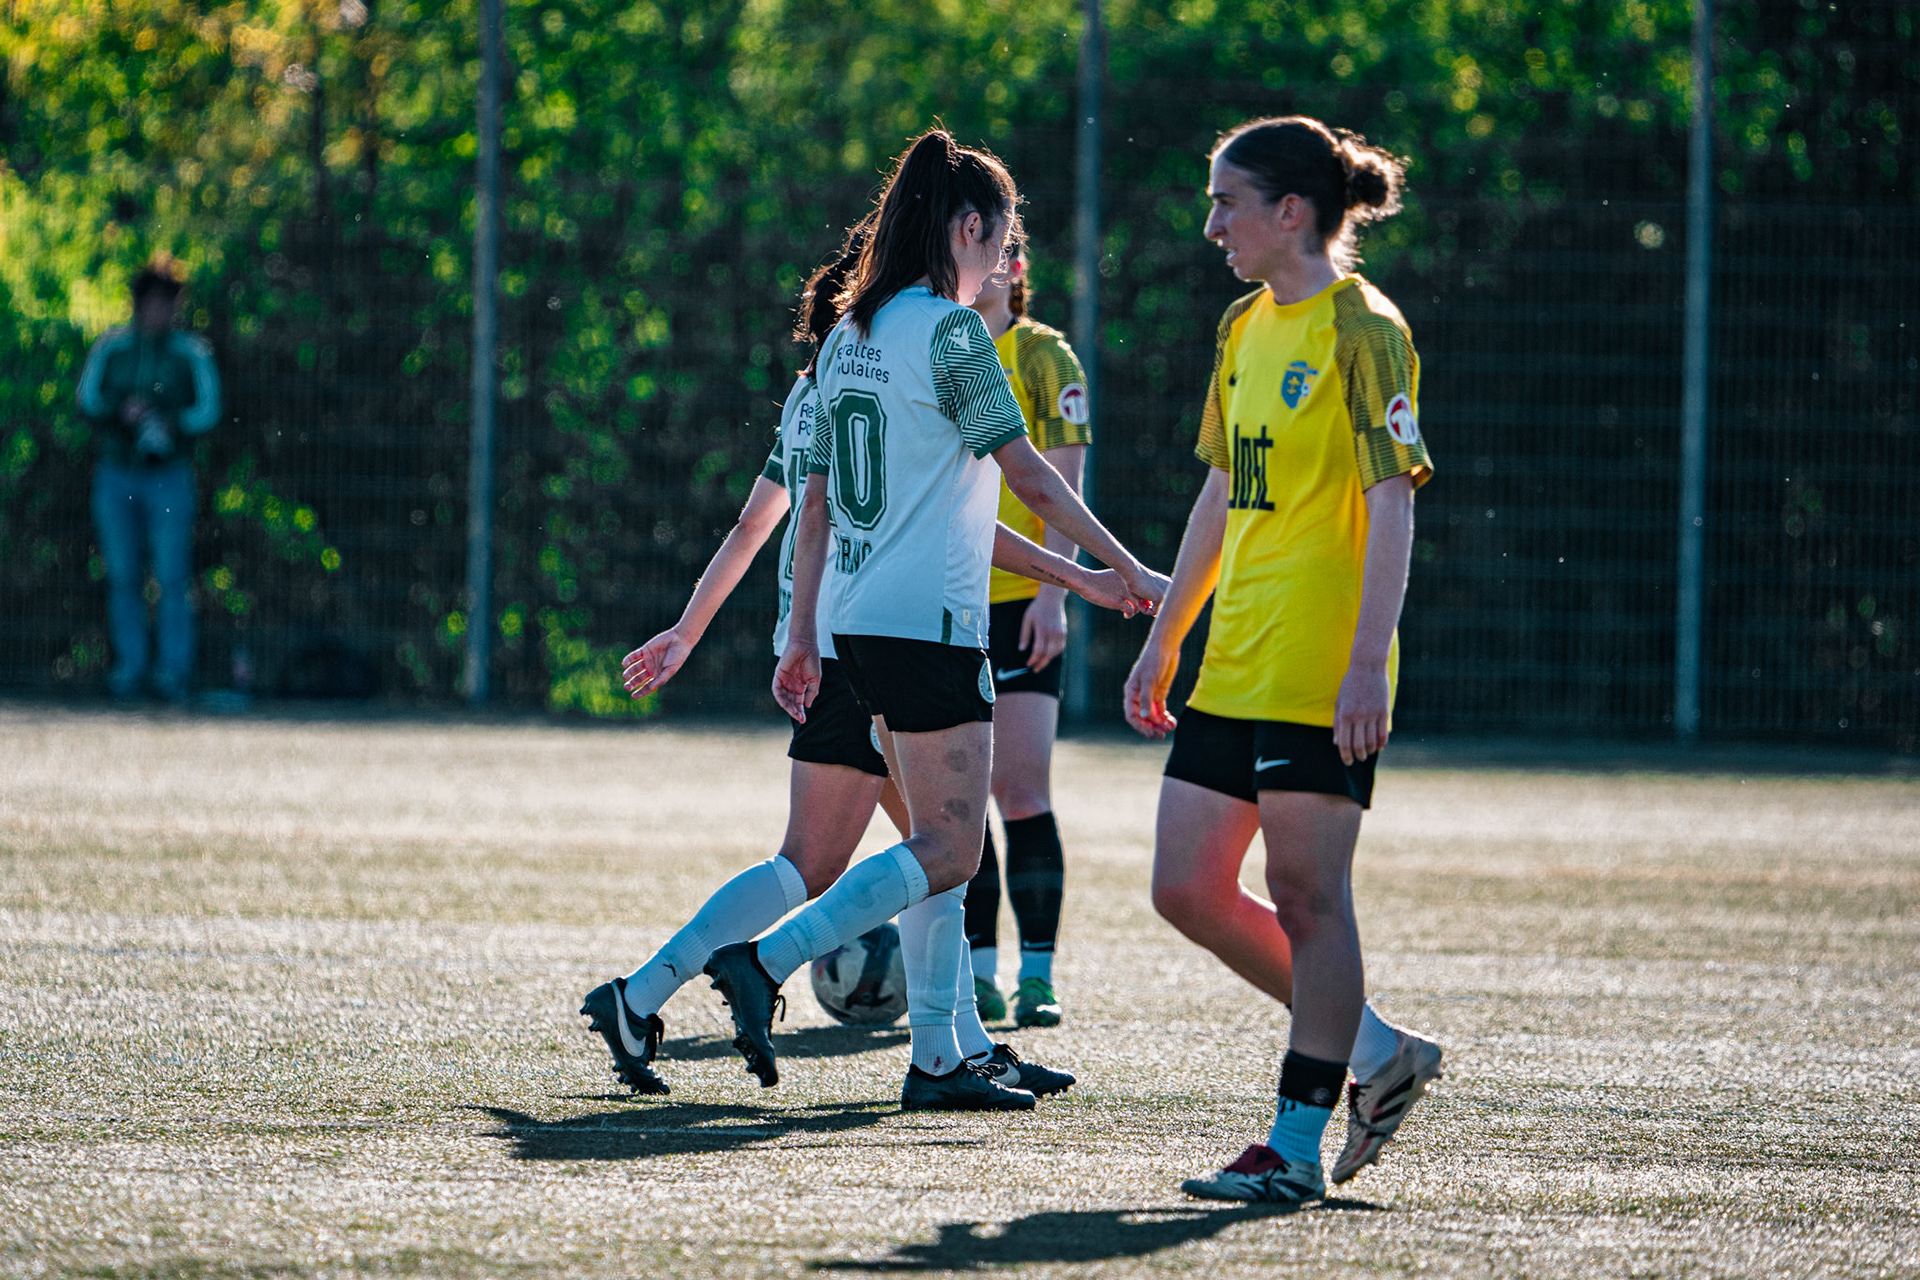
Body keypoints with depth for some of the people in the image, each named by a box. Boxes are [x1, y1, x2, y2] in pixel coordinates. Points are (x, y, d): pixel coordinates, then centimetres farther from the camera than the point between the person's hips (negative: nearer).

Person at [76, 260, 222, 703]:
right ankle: (129, 668, 9)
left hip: (168, 477, -2)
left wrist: (169, 427, -19)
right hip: (115, 474, 2)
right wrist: (119, 413, -17)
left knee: (172, 574, -9)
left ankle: (173, 670, -3)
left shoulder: (192, 352, 1)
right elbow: (87, 399, 3)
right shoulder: (111, 347, 7)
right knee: (122, 575, 2)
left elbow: (207, 411, -2)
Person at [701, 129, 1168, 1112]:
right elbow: (1030, 477, -11)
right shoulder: (951, 332, -11)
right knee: (948, 854, -6)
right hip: (928, 621, -9)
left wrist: (802, 638, 17)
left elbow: (817, 497, 14)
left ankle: (938, 1059, 10)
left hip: (860, 620, 9)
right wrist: (1127, 570, -1)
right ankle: (764, 963, -17)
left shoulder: (848, 337, 13)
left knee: (941, 841, 13)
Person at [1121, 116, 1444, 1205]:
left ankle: (1297, 1146, 1)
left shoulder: (1361, 331, -10)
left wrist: (1367, 665, -22)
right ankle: (1375, 1053, 19)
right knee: (1188, 888, 7)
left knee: (1307, 897, -5)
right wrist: (1165, 642, 23)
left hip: (1322, 679, -9)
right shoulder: (1248, 328, 15)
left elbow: (1393, 507, -15)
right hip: (1234, 668, 9)